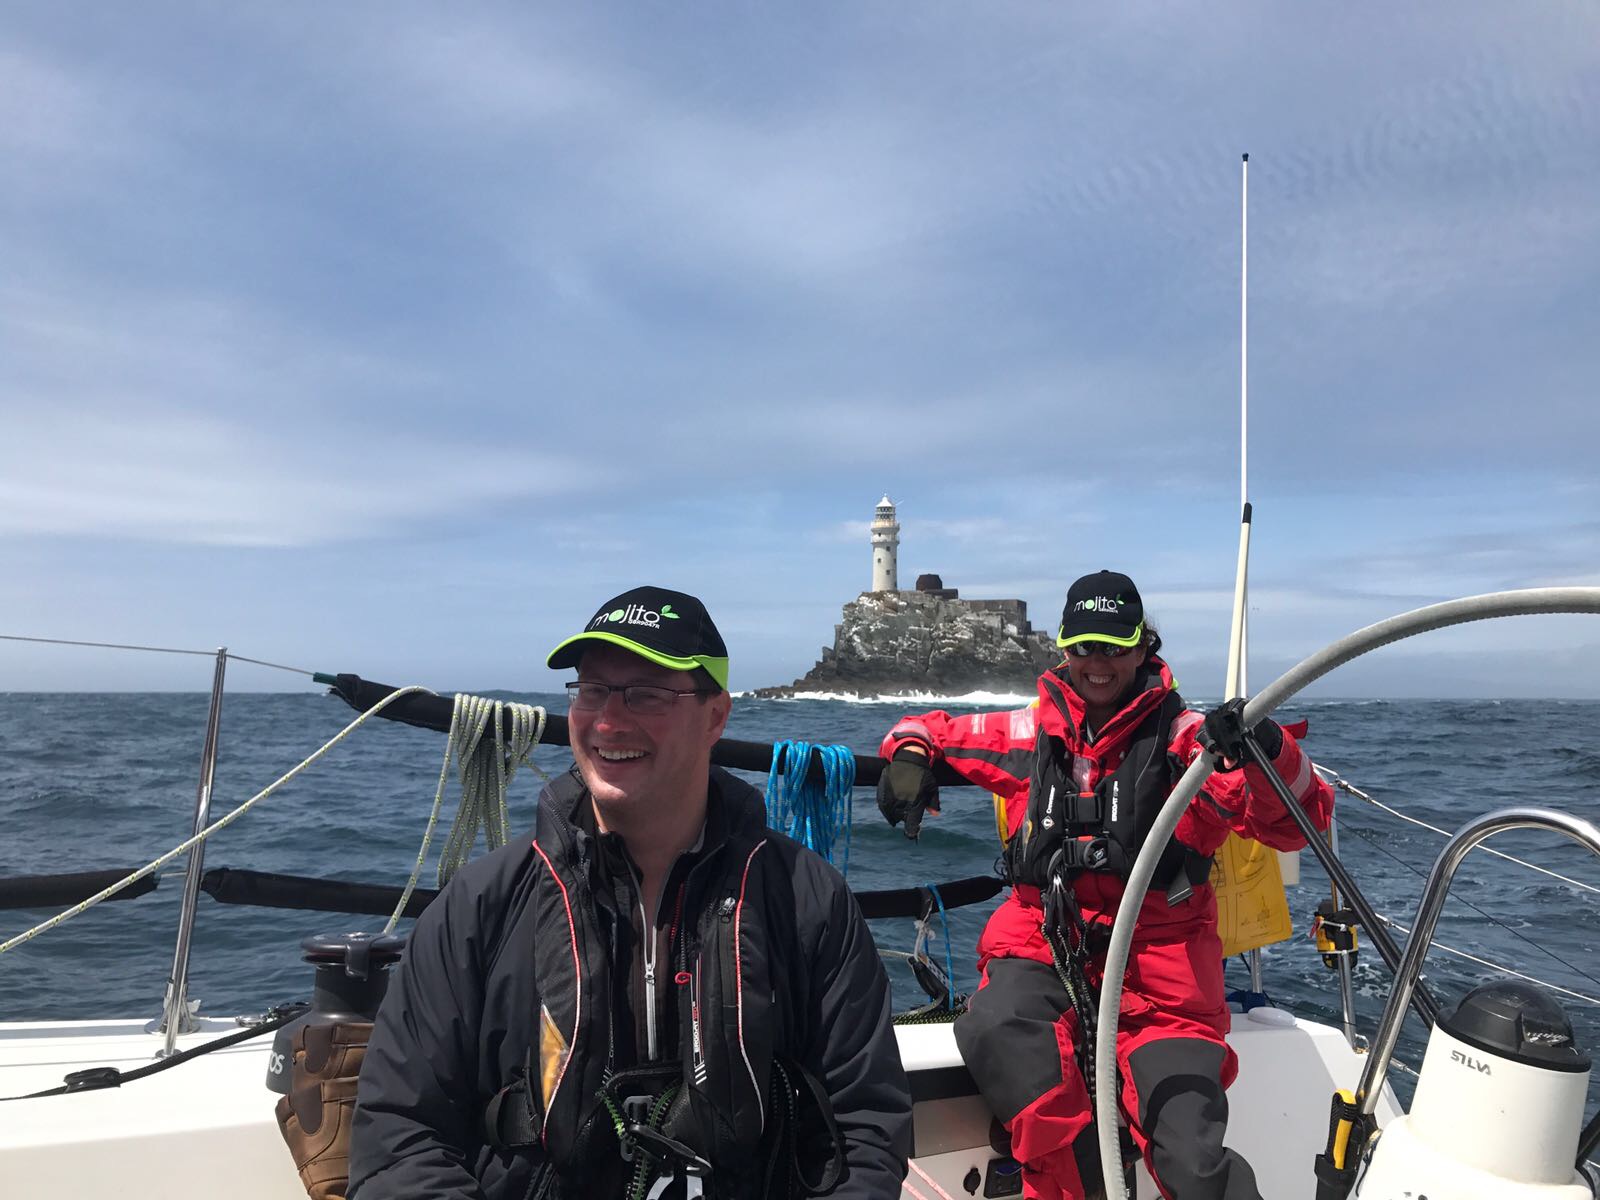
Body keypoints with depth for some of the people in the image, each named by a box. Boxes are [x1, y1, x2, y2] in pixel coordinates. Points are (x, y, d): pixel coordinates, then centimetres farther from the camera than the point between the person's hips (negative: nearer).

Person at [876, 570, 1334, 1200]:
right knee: (996, 1029, -32)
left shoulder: (1184, 737, 2)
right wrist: (911, 753, 1)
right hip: (1043, 936, 2)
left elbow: (1296, 825, -8)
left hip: (1157, 947, -2)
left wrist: (1268, 752, -29)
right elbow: (934, 730, 26)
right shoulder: (1031, 732, 11)